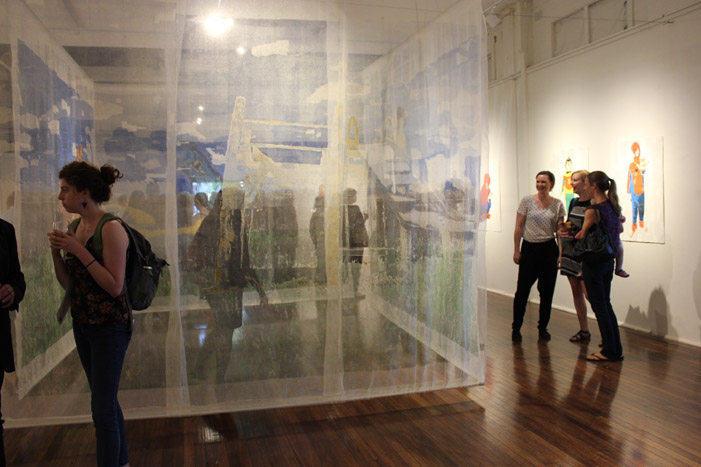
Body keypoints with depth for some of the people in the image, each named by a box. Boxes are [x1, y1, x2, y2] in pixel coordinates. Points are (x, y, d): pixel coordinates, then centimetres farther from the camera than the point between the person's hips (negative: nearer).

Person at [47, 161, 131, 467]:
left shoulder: (111, 228, -17)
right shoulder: (76, 228, 6)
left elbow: (115, 286, -21)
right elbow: (68, 284, 9)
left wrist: (80, 251, -23)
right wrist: (56, 252, -7)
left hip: (109, 327, -8)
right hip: (82, 323, 8)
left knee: (102, 406, -3)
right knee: (106, 399, 19)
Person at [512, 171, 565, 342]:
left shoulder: (557, 204, 5)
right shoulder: (527, 200, 0)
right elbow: (519, 227, 1)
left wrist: (561, 253, -1)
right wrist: (516, 250, -2)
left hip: (549, 249, 2)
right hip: (529, 248, -1)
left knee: (547, 292, 7)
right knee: (522, 290, -1)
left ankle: (543, 328, 22)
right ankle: (516, 328, 12)